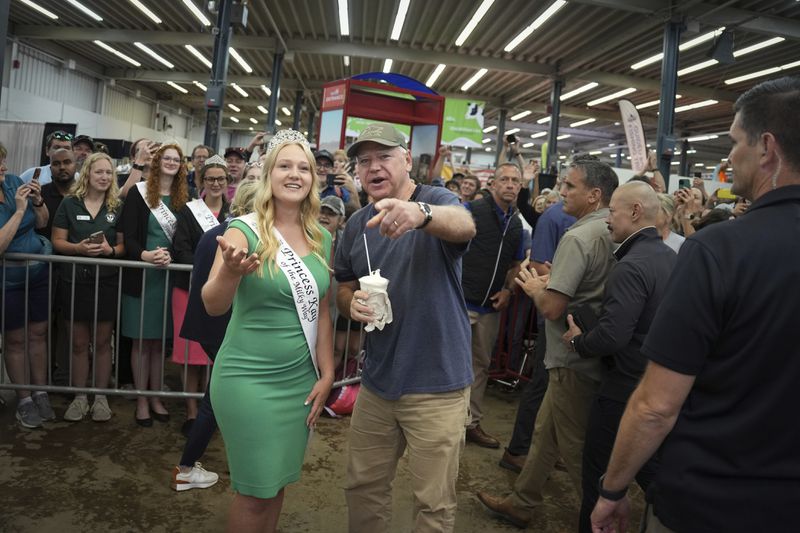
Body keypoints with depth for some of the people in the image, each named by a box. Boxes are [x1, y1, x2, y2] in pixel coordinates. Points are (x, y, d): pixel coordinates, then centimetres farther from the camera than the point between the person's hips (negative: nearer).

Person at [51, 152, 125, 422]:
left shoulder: (118, 207, 3)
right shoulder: (69, 203, 2)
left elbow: (124, 245, 3)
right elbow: (57, 241, 1)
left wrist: (110, 250, -18)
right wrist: (79, 247, -18)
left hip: (106, 280, 0)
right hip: (74, 279, 0)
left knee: (102, 342, 8)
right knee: (79, 342, 9)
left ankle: (100, 396, 20)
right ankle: (80, 397, 21)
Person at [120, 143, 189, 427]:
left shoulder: (184, 198, 7)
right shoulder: (139, 193, -2)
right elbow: (128, 236, -7)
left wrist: (169, 256, -13)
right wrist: (145, 255, -25)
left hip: (170, 275, 3)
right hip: (141, 274, -3)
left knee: (160, 340, 11)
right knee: (142, 340, 4)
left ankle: (155, 396, 23)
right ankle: (141, 400, 15)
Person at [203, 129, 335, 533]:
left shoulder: (322, 239, 3)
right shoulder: (244, 230, -12)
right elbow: (213, 307, -22)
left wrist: (327, 374, 7)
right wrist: (229, 273, -43)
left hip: (300, 379, 5)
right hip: (249, 379, -4)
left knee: (279, 482, 16)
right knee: (256, 490, 6)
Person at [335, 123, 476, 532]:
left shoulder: (436, 202, -10)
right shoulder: (356, 224, 6)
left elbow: (464, 225, -34)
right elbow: (344, 287, 16)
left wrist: (419, 214, -56)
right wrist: (352, 303, -8)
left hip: (436, 384, -5)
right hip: (376, 381, 5)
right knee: (363, 487, 19)